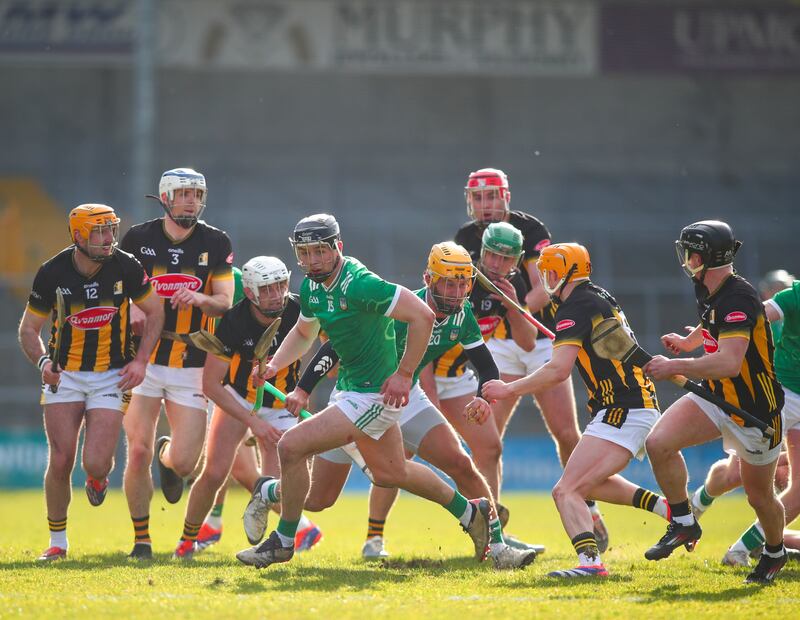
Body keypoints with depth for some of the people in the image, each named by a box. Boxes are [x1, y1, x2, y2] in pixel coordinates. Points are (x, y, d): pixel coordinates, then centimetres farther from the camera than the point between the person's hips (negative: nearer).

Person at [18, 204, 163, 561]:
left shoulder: (125, 267, -8)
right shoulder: (52, 273, -8)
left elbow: (154, 312, 6)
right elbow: (29, 328, 2)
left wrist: (141, 360, -6)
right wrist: (43, 361, -17)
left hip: (112, 376, -1)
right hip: (64, 374, 1)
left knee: (95, 463, -14)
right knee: (60, 463, -6)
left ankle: (98, 476, 25)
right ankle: (57, 540, 13)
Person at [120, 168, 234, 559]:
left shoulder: (215, 244, 3)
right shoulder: (138, 239, 1)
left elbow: (225, 303, 0)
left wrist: (200, 298, -22)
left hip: (191, 366, 1)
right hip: (143, 361, -1)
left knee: (184, 463, -5)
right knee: (138, 453, -10)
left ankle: (166, 455, 34)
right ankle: (141, 539, 6)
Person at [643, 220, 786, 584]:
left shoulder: (738, 299, -27)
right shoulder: (711, 294, 2)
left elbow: (729, 362, -38)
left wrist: (674, 367, -32)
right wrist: (687, 342, 38)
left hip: (755, 411, -7)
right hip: (716, 398, 7)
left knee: (759, 496, 8)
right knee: (658, 444, -16)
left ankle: (775, 551, 38)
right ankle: (684, 524, 0)